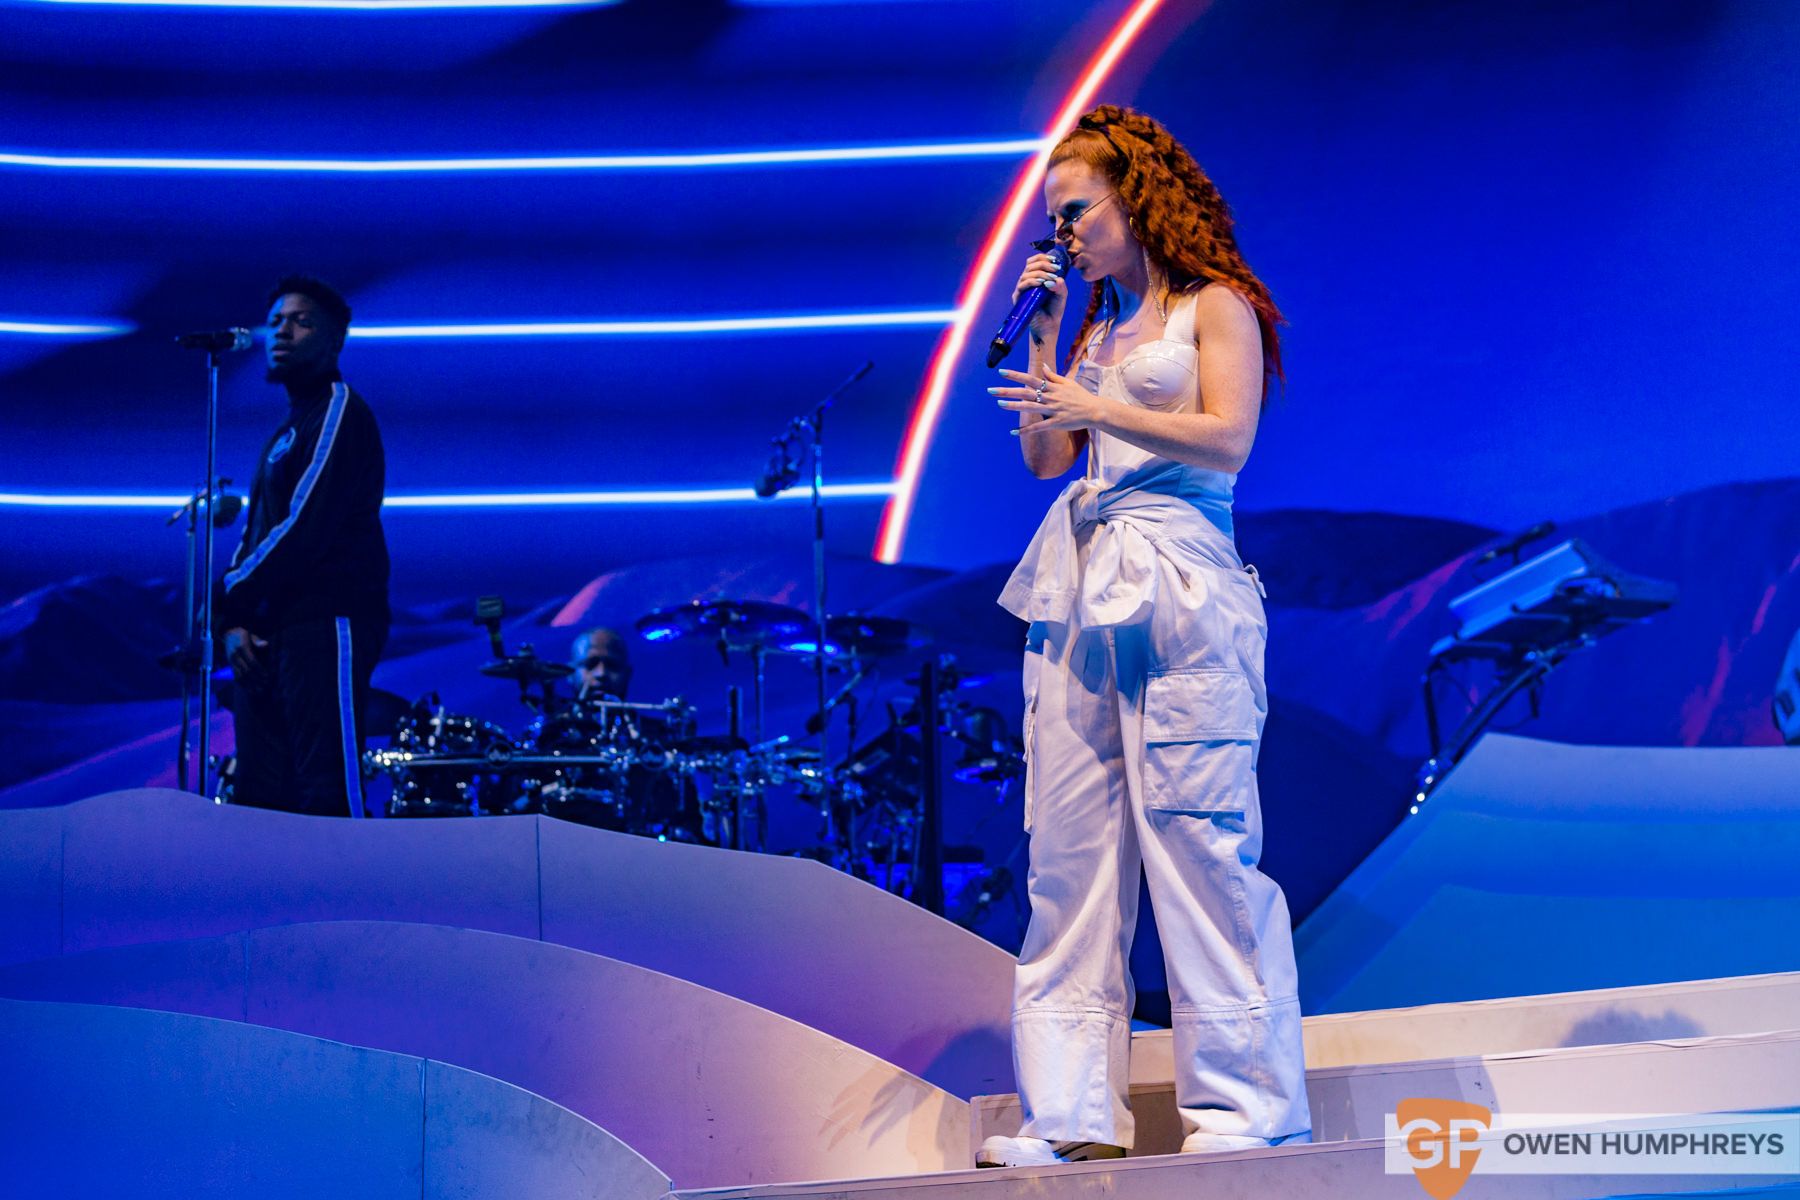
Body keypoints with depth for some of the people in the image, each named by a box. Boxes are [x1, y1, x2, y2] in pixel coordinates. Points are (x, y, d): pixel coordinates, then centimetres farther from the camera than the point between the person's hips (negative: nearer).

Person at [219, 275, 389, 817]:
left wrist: (231, 600, -6)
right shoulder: (285, 434, 24)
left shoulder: (339, 412, -4)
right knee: (260, 797, 5)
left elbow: (305, 526, -14)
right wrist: (236, 620, 3)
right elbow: (255, 533, 20)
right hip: (270, 633, 9)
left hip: (326, 624, -9)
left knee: (327, 795, -14)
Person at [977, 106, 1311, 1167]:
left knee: (1197, 839, -9)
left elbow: (1228, 440, -8)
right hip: (1078, 587, 7)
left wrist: (1095, 407, -10)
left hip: (1177, 584, -7)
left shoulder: (1215, 306, 5)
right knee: (1070, 850, 1)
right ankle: (1073, 1112, 4)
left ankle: (1245, 1100, -3)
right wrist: (1041, 334, 12)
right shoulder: (1098, 329, 23)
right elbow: (1043, 456, 17)